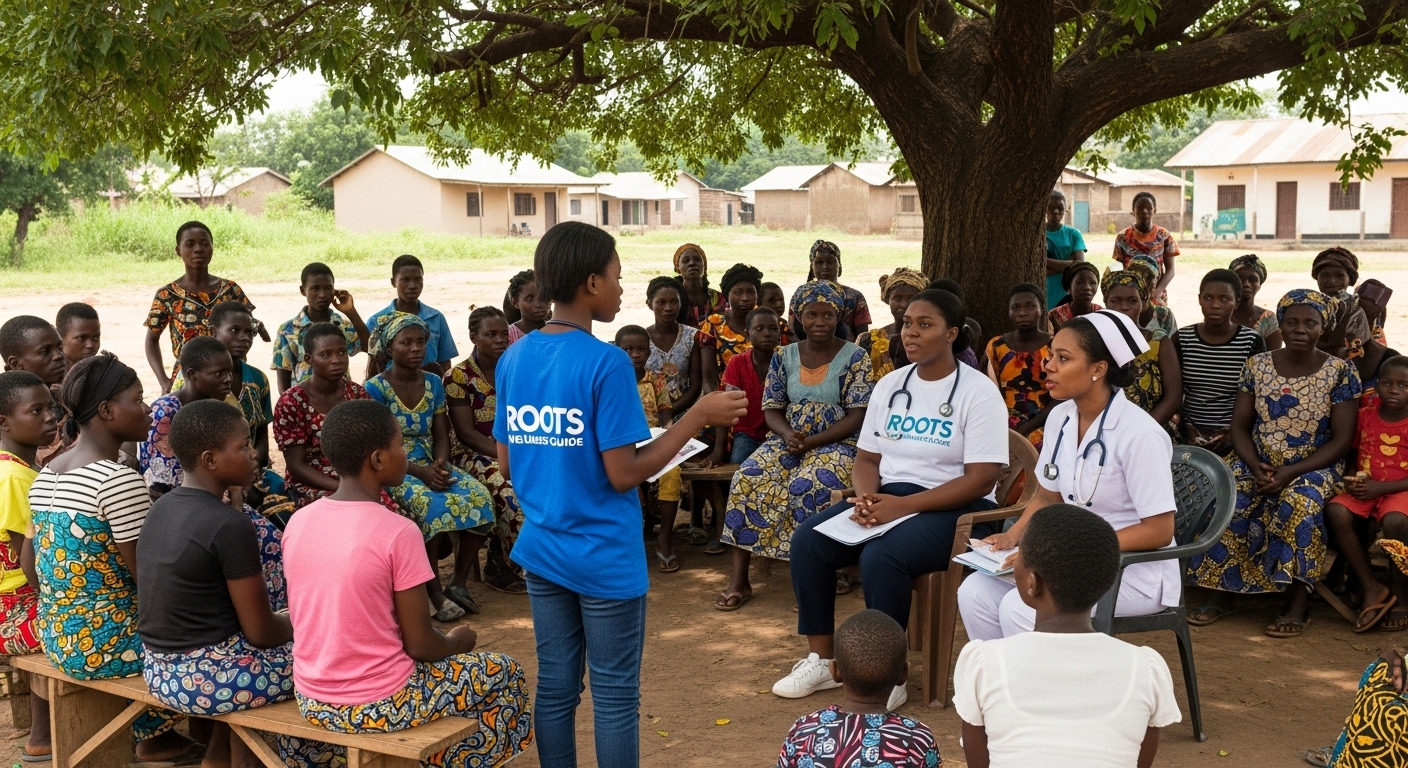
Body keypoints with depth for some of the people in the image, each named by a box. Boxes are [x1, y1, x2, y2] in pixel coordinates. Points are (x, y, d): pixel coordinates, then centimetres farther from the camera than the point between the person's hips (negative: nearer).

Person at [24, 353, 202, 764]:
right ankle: (155, 734, 23)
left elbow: (29, 564, 12)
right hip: (107, 642, -9)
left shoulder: (45, 476, 6)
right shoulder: (121, 481, -22)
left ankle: (153, 733, 32)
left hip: (57, 640, 9)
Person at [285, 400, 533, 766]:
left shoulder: (298, 522, -2)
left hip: (312, 701, 7)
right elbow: (420, 645, -14)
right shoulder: (398, 533, -19)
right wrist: (458, 641, 9)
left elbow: (319, 616, 11)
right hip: (379, 706, -6)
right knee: (506, 674, 16)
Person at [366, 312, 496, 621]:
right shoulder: (376, 388, -7)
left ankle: (458, 582, -13)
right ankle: (434, 592, -22)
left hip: (433, 465, 5)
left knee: (479, 497, -22)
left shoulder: (433, 383, 9)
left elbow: (441, 435, 8)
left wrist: (440, 464, -15)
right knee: (433, 504, -35)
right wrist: (419, 471, -23)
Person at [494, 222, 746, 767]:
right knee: (615, 696, 6)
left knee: (555, 687, 14)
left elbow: (506, 463, 8)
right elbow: (623, 474, -18)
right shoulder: (606, 363, -18)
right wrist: (699, 415, -12)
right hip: (604, 558, -6)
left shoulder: (513, 359, 3)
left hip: (541, 552, 6)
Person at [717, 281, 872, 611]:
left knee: (808, 486, -35)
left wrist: (811, 442, -19)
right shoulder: (784, 356, 8)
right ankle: (739, 580, -21)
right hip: (787, 439, 4)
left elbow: (857, 417, -9)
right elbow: (771, 410, 7)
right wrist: (788, 435, -16)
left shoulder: (855, 357, -3)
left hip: (836, 444, -3)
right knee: (748, 479, -24)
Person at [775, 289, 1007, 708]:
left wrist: (904, 505, -22)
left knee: (881, 557, -33)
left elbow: (980, 480, -15)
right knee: (807, 541, -14)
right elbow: (867, 457, 14)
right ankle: (820, 660, -2)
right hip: (888, 497, 7)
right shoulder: (890, 384, 12)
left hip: (952, 507, -6)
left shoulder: (978, 392, -8)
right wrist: (866, 497, -11)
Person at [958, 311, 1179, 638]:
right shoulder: (1060, 418, 2)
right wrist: (1014, 534, -3)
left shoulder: (1138, 433, -20)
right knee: (975, 592, -11)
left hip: (1135, 572, -7)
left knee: (1019, 608, -25)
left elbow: (1159, 531, -19)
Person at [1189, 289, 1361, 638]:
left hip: (1315, 467, -3)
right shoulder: (1257, 366, 4)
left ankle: (1299, 603, -24)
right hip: (1258, 463, 3)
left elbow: (1342, 440, -7)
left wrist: (1291, 472, -19)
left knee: (1298, 505, -35)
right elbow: (1240, 427, 5)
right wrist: (1256, 467, -15)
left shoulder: (1340, 372, -4)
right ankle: (1223, 592, -13)